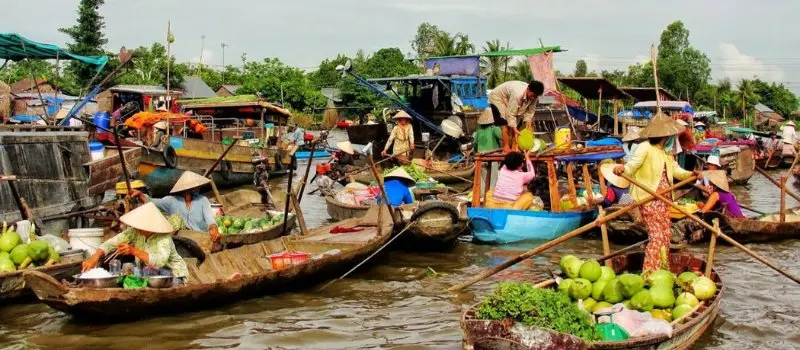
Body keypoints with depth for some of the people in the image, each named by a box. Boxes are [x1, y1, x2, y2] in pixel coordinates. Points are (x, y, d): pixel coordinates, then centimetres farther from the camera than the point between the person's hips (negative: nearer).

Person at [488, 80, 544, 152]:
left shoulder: (534, 97, -22)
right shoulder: (517, 94, -43)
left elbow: (530, 112, -12)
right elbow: (511, 114, -38)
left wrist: (528, 128, -21)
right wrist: (515, 130, -40)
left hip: (510, 100, 7)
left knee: (515, 123, -2)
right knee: (506, 124, -19)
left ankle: (514, 146, 3)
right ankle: (506, 148, -16)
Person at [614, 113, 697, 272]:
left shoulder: (667, 151, 15)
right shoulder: (645, 148, -11)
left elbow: (676, 170, 16)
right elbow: (632, 166, -19)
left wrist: (690, 174, -3)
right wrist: (622, 169, -42)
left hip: (664, 199, 8)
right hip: (649, 199, -8)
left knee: (665, 236, 11)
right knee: (657, 236, -13)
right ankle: (649, 273, -9)